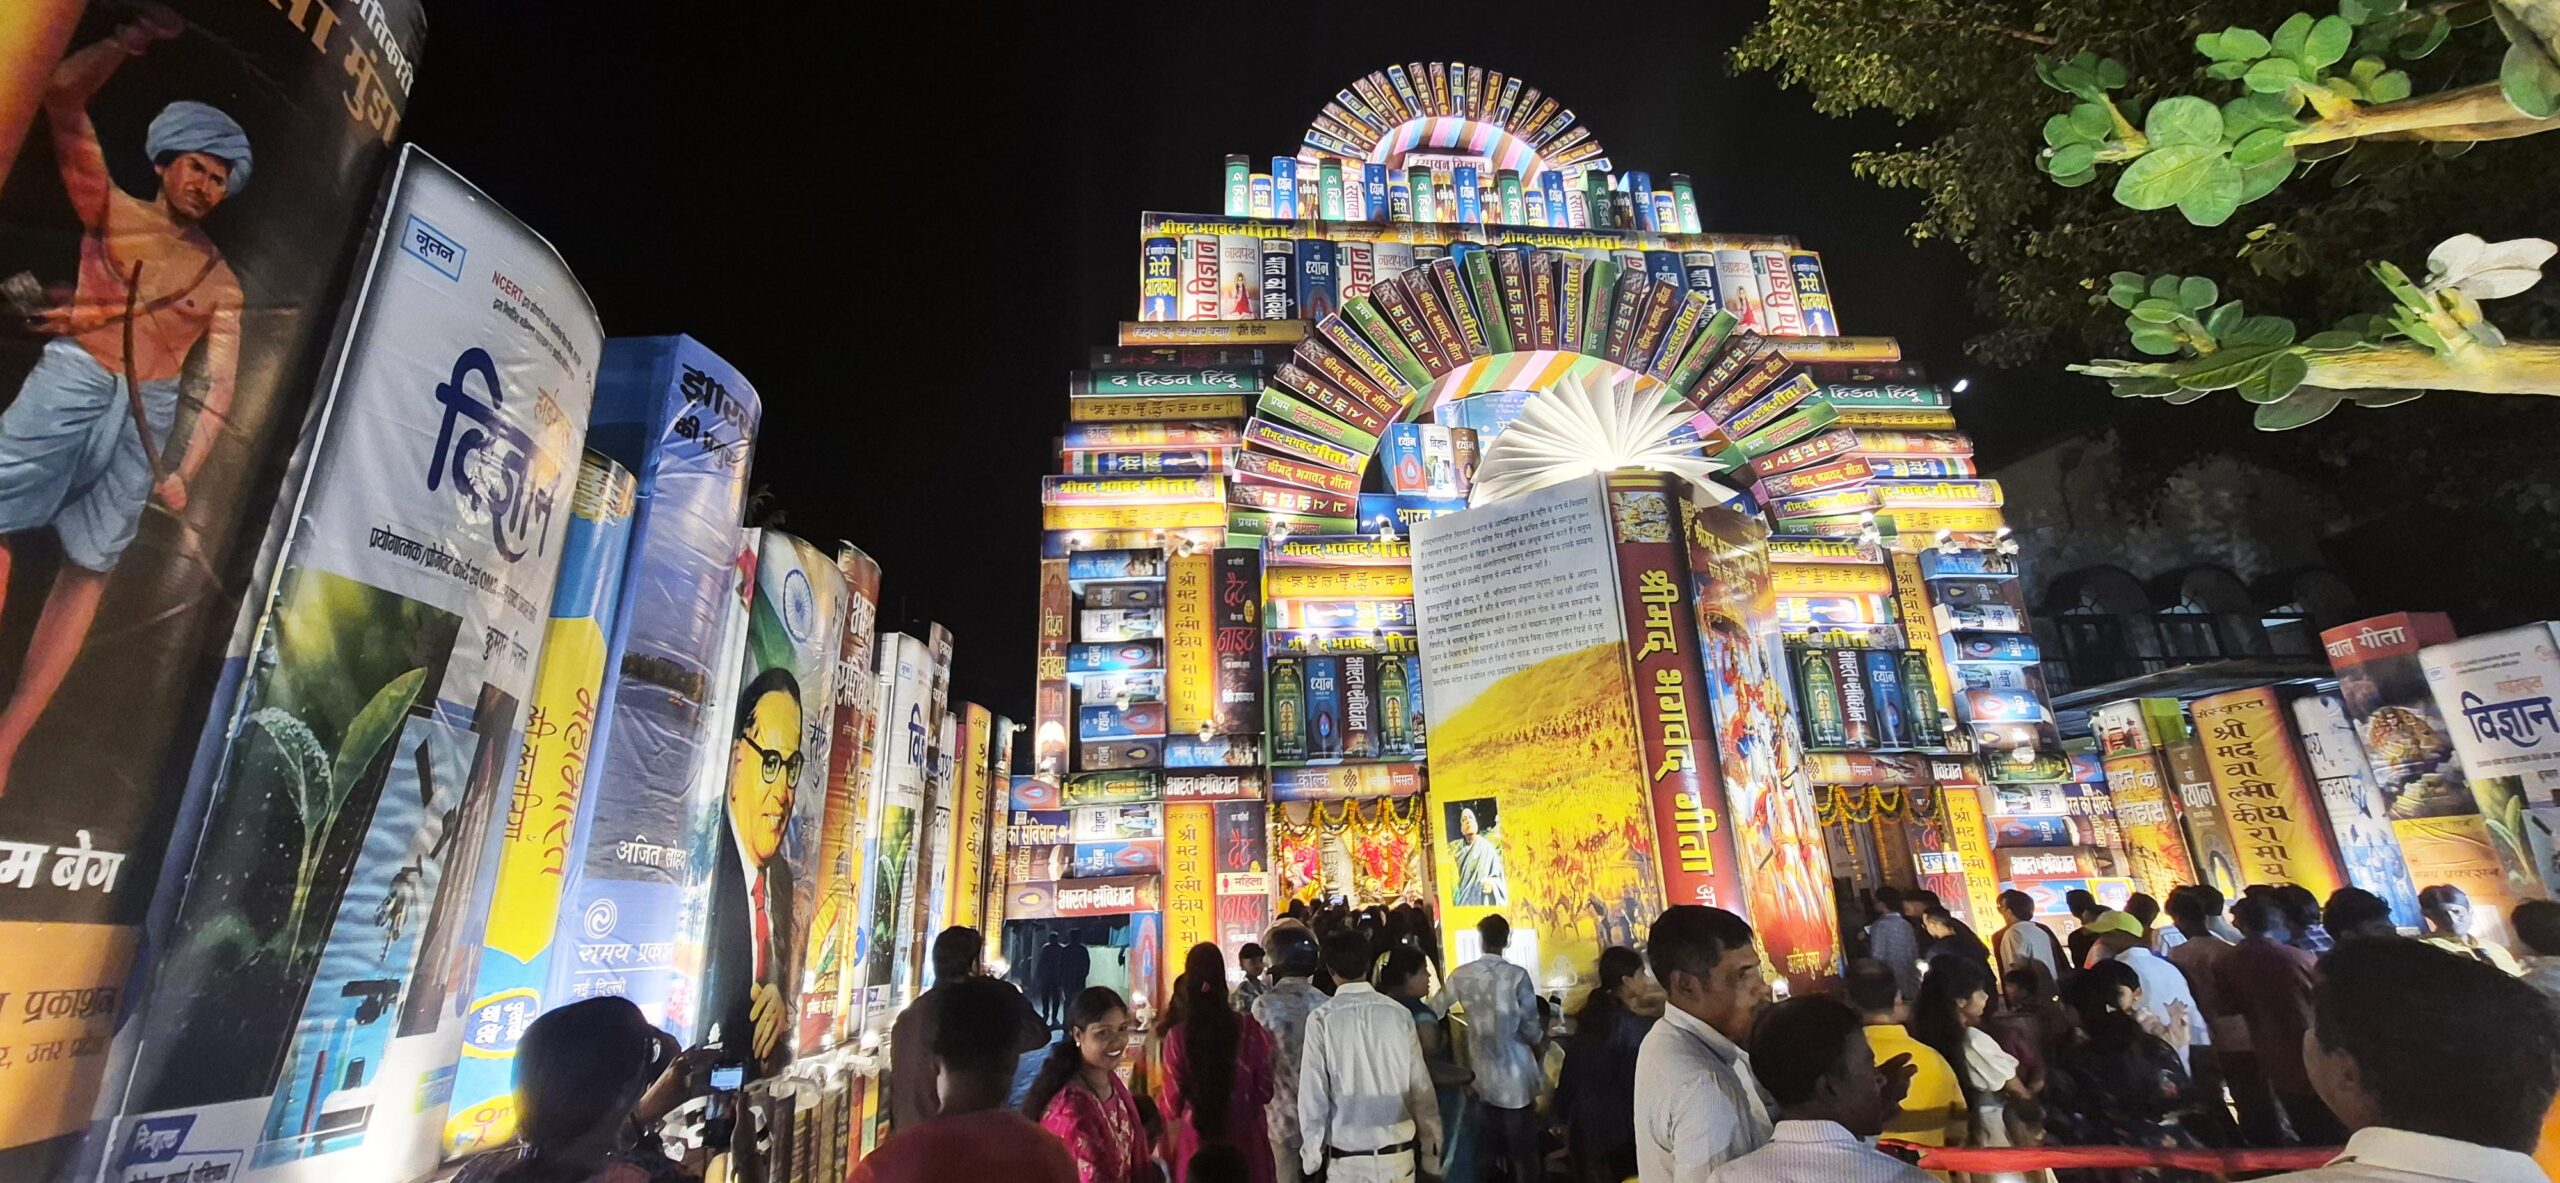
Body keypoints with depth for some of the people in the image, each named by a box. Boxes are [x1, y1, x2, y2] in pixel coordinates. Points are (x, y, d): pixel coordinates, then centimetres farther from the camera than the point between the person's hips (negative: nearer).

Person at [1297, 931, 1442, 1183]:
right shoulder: (1399, 1013, -4)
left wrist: (1312, 1154, 4)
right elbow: (1420, 1086, 0)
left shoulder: (1321, 1019, -10)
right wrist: (1430, 1146, 12)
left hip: (1346, 1158, -2)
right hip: (1399, 1153, 2)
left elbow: (1313, 1091, -8)